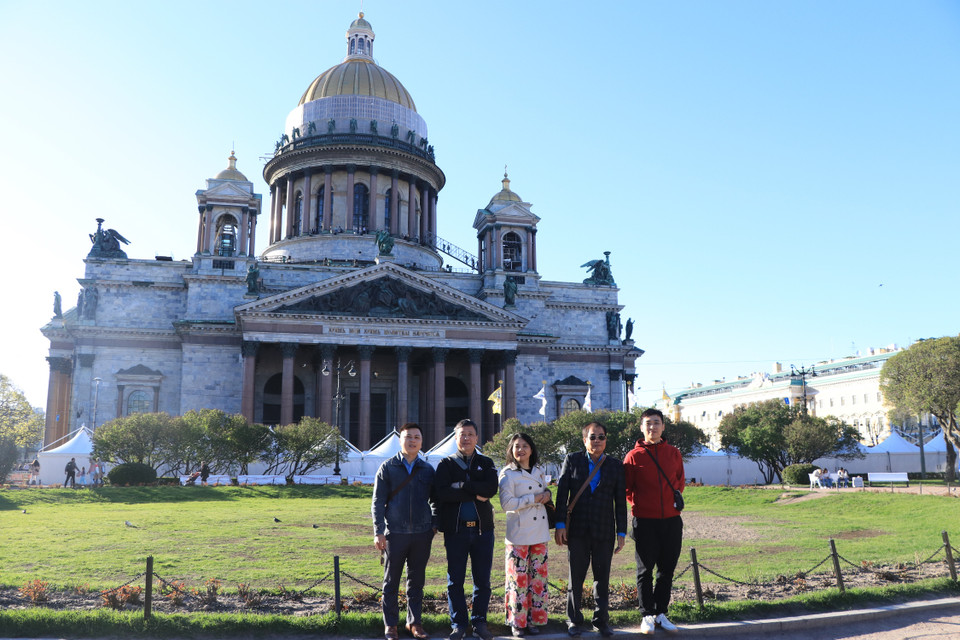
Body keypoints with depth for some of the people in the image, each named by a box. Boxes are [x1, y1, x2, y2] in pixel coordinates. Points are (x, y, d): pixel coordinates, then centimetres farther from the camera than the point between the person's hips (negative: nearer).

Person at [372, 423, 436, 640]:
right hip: (394, 533, -2)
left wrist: (434, 525, 5)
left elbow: (436, 500, 18)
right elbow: (378, 502, 1)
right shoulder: (387, 468, 2)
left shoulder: (428, 470, 9)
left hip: (422, 534, 2)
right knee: (391, 581, 5)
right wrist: (378, 532, -6)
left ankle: (414, 622, 22)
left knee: (416, 581, 10)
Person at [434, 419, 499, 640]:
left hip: (482, 528, 2)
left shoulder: (486, 463, 10)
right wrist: (475, 495, -12)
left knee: (483, 579, 6)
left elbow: (491, 488, -9)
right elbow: (442, 492, -12)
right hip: (455, 529, -1)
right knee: (455, 580, 3)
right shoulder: (446, 464, 6)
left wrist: (463, 485, -14)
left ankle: (479, 622, 19)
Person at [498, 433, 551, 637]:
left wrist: (547, 493, 1)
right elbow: (507, 503, -15)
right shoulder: (508, 474, -6)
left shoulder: (539, 471, 12)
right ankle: (517, 623, 8)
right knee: (519, 577, -2)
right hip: (519, 534, -5)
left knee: (539, 576, 7)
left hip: (539, 532, 6)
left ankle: (534, 620, 16)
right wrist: (534, 499, -16)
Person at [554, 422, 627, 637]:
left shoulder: (615, 466, 5)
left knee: (602, 578, 8)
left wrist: (622, 532, 2)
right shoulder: (572, 460, 2)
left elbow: (620, 501, 6)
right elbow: (561, 494, 0)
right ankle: (573, 620, 21)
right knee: (575, 577, 7)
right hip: (577, 531, -1)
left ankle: (601, 621, 22)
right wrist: (560, 525, -6)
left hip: (604, 531, 1)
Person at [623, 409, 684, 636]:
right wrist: (639, 505, 2)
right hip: (645, 521, -3)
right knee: (645, 570, 3)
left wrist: (675, 500, 10)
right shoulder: (634, 456, -3)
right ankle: (648, 616, 12)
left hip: (671, 519, 3)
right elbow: (627, 489, 4)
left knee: (667, 570, 10)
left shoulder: (674, 453, 6)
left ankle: (661, 614, 21)